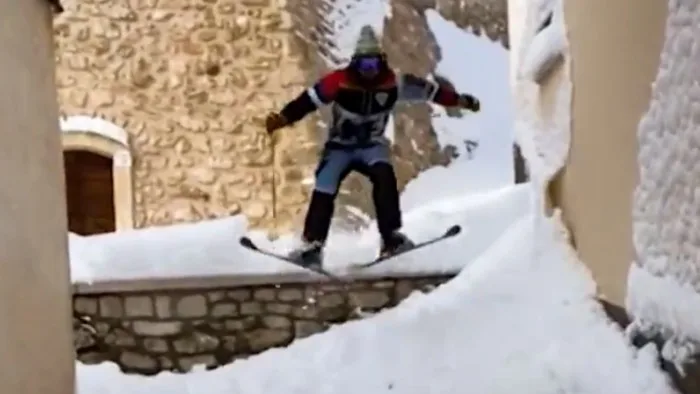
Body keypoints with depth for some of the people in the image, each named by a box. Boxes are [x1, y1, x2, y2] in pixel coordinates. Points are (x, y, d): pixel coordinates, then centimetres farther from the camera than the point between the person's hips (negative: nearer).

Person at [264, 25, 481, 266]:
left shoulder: (393, 82, -14)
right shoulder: (340, 81, -21)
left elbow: (428, 90, -5)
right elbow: (309, 99, -26)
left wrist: (461, 101, -1)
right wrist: (282, 118, -41)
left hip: (372, 145, 1)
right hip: (340, 146, 0)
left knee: (384, 176, -28)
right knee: (324, 189, -17)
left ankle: (391, 238, -26)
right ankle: (312, 245, -8)